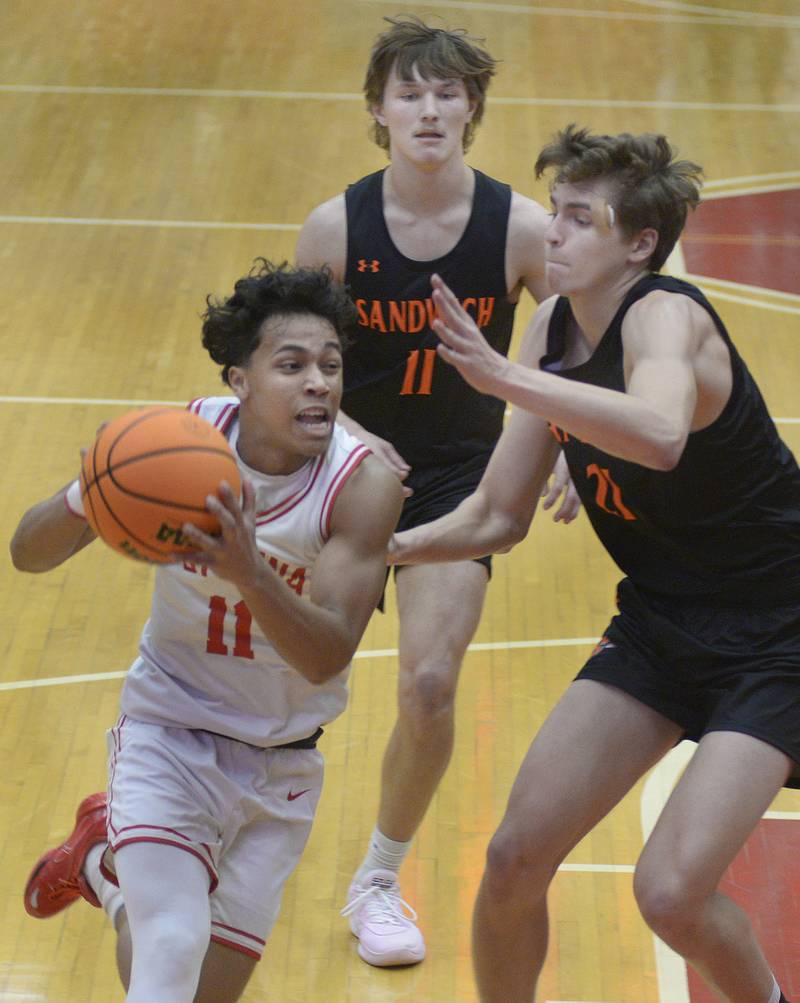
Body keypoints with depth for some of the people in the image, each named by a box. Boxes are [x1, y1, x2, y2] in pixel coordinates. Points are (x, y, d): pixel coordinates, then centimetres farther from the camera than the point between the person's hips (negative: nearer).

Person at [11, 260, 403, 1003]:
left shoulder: (363, 484, -21)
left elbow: (326, 657, -28)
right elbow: (27, 554, -14)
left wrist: (247, 571, -46)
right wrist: (87, 498, -36)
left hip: (280, 762, 2)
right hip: (168, 734, -1)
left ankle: (106, 859, 42)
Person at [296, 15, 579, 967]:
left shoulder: (520, 227, -13)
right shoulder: (335, 227, -13)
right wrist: (342, 431, -22)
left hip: (460, 474, 0)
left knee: (430, 684, -10)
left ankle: (378, 881, 15)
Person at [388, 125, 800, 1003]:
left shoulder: (665, 315, -24)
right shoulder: (555, 330, -1)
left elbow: (661, 435, -49)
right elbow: (500, 517, 6)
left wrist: (506, 378, -57)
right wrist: (381, 549, -8)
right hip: (659, 626, 7)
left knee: (671, 890, -18)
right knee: (516, 856, -1)